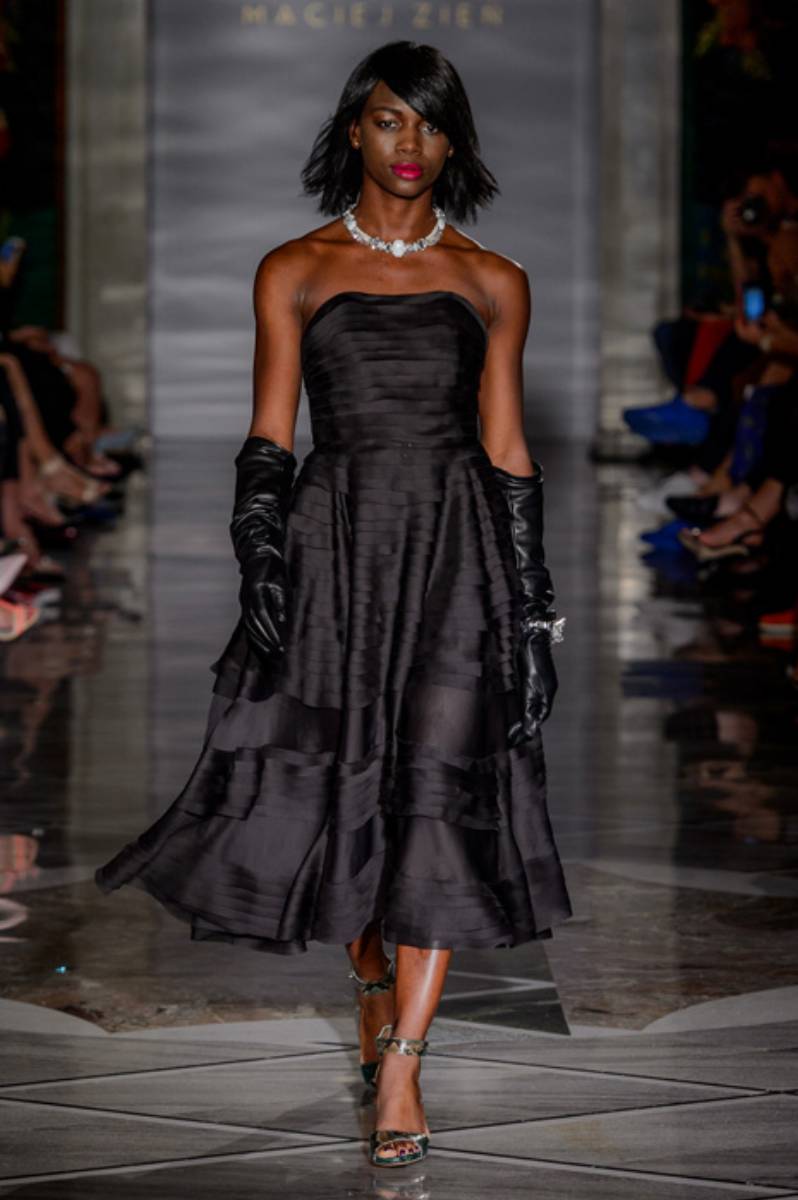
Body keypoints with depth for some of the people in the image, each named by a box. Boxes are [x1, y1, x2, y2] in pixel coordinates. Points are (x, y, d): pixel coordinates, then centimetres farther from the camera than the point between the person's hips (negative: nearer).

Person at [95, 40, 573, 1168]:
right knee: (332, 788, 2)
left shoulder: (491, 282, 7)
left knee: (441, 793, -9)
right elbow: (269, 438, 3)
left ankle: (400, 1074, -5)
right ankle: (372, 977, 32)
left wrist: (534, 612, 4)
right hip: (333, 544, 0)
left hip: (459, 549, 0)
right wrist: (261, 565, -9)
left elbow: (508, 451, 8)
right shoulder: (295, 271, 6)